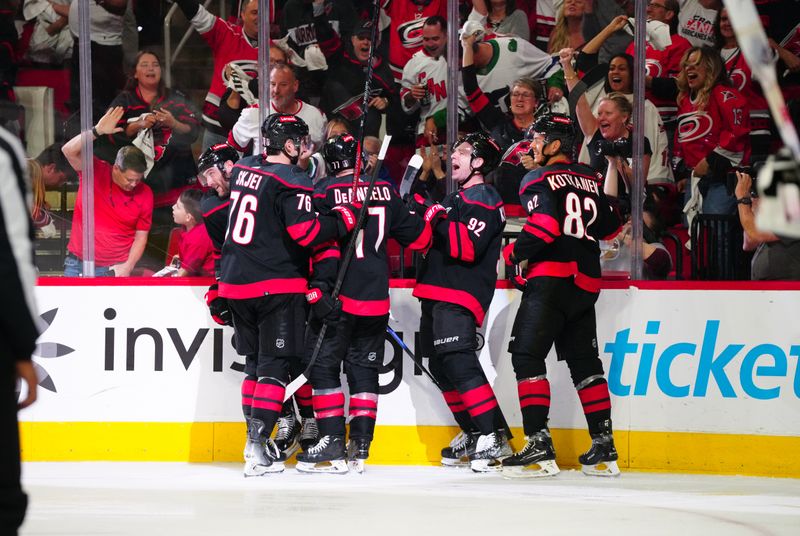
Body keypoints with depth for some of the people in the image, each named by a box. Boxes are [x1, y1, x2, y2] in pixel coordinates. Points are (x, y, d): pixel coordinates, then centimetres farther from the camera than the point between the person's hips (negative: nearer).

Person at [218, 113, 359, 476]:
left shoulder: (244, 169, 10)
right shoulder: (292, 181, -13)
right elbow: (304, 232, -23)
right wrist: (342, 221, -10)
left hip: (236, 282, 7)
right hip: (277, 285, -7)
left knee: (257, 361, 18)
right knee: (276, 364, -5)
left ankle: (257, 438, 21)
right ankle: (258, 446, -15)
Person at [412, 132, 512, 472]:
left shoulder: (484, 200, -9)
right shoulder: (455, 198, 22)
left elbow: (468, 247, -22)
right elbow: (433, 240, 28)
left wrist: (436, 217, -22)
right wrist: (422, 213, 12)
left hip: (459, 295, -10)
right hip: (437, 292, 10)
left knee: (458, 361, -21)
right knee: (440, 365, 10)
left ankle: (494, 436, -25)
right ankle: (472, 434, 19)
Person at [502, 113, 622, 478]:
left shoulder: (541, 180, -5)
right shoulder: (591, 180, 17)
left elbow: (545, 225, -19)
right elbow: (610, 229, 20)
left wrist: (512, 252, -7)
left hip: (550, 278, -7)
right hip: (586, 282, 7)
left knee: (527, 355, -6)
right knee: (584, 362, 12)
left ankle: (539, 446, -15)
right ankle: (604, 448, 10)